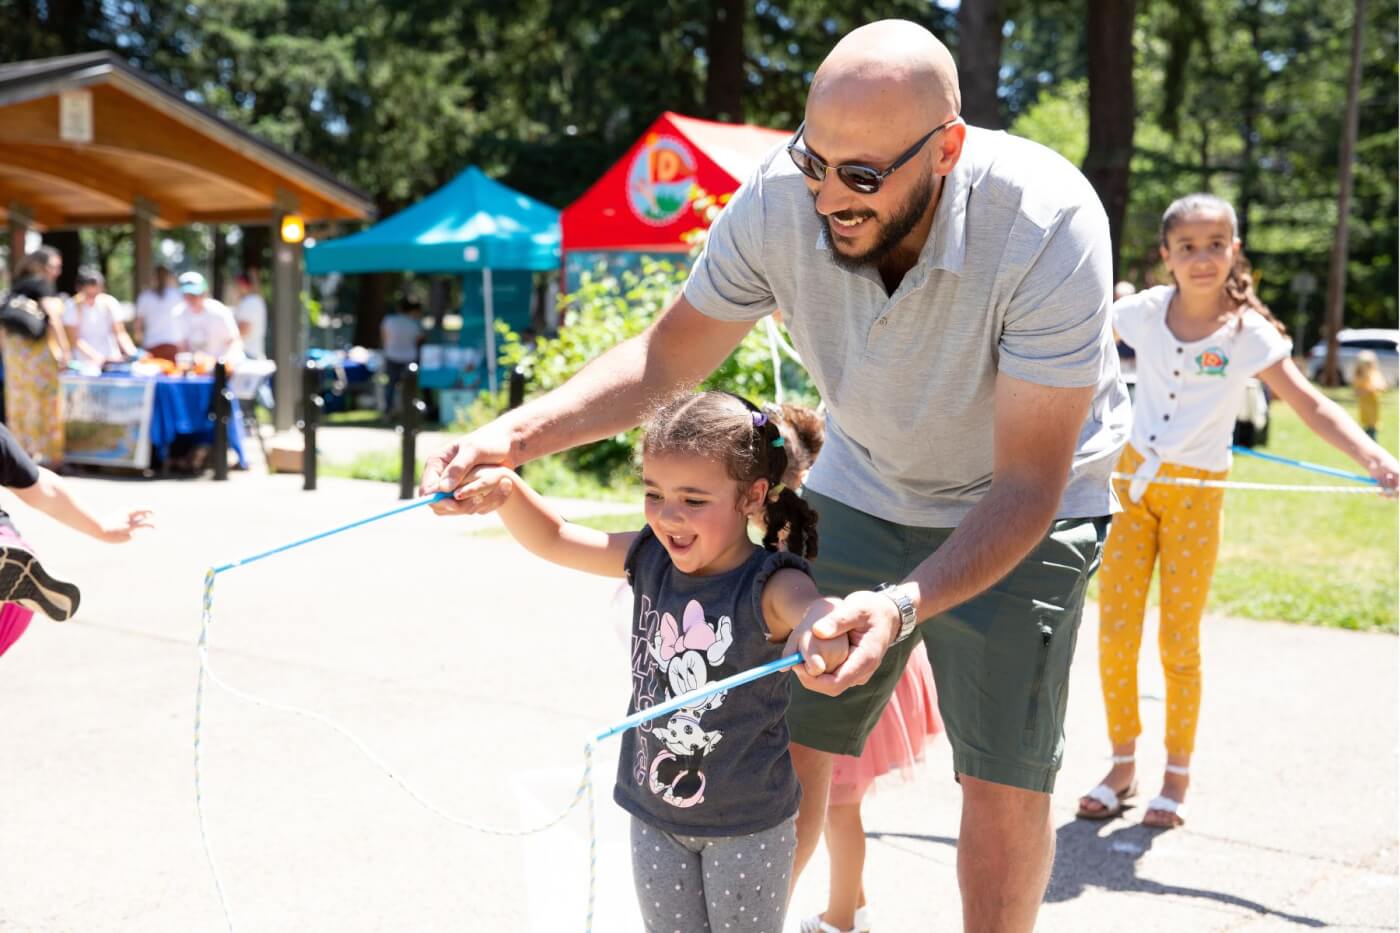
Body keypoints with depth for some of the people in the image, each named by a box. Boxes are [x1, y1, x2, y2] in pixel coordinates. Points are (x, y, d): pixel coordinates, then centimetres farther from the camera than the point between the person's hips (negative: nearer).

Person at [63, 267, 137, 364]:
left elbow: (120, 333, -6)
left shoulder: (109, 303, -4)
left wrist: (134, 354, -22)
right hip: (85, 362, -1)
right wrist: (95, 356, -25)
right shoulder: (72, 307, -8)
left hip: (112, 359, 1)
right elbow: (75, 340, -10)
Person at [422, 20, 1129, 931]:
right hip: (864, 489, 3)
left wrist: (901, 605, -47)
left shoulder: (1048, 226, -34)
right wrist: (517, 433, -25)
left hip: (1021, 506, -2)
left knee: (1004, 784, -5)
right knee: (793, 740, 3)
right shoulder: (779, 199, -23)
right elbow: (669, 354, -9)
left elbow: (1027, 485, -30)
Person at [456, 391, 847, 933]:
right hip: (654, 813, 5)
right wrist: (508, 491, -15)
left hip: (748, 826, -5)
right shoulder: (650, 559, -6)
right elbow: (553, 541, 3)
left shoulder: (771, 586, -23)